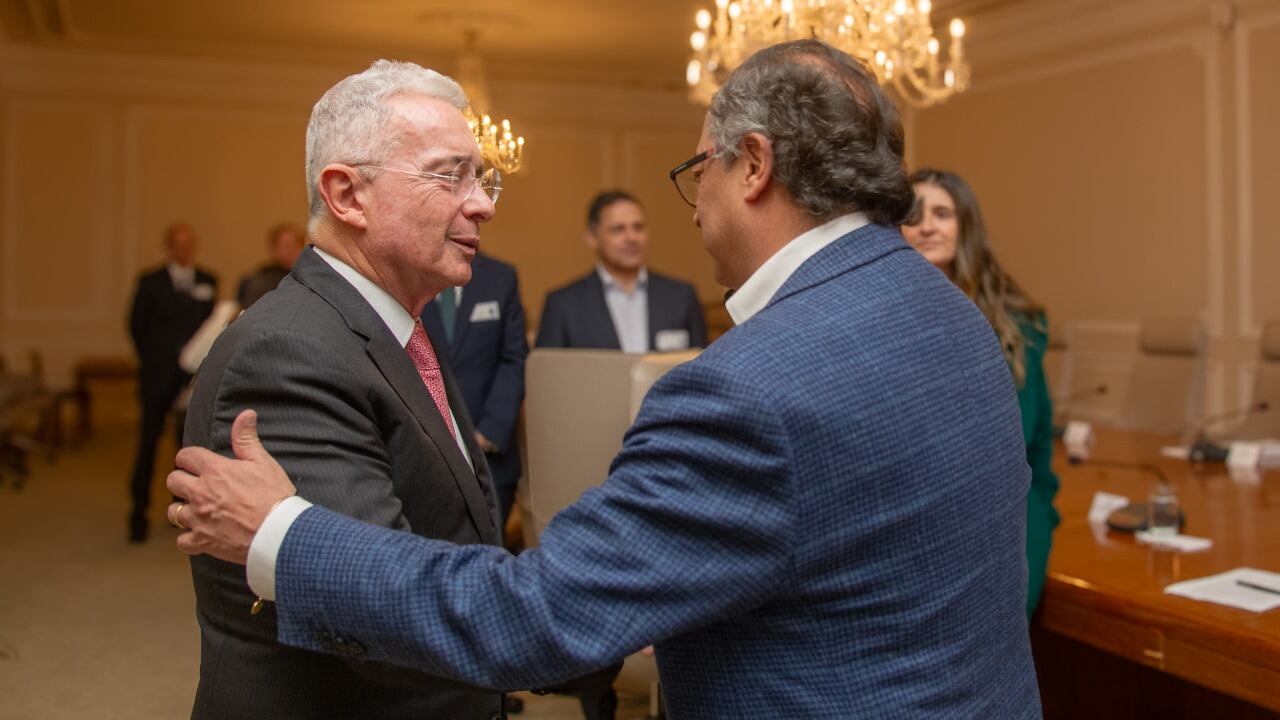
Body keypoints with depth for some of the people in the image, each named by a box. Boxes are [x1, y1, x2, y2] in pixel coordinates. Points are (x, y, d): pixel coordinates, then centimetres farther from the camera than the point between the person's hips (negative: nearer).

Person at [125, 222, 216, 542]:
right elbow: (136, 325, 5)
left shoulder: (208, 282, 8)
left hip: (194, 373, 3)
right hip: (158, 375, -2)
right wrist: (151, 360, 4)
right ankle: (139, 513, 5)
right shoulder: (150, 282, 0)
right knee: (148, 441, -1)